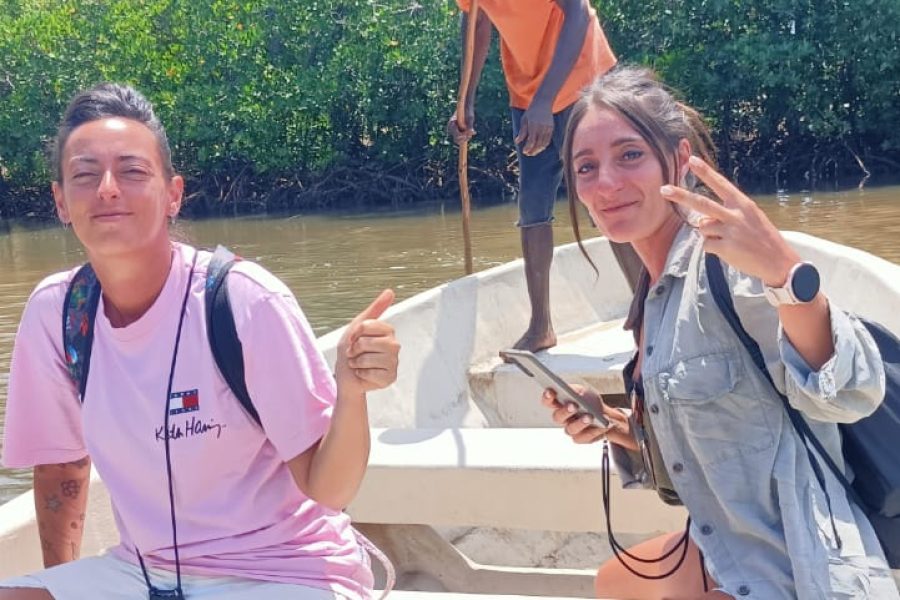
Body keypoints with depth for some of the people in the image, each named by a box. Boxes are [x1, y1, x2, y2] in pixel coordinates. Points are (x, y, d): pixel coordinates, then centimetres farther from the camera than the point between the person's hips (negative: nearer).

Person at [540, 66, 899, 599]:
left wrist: (784, 274, -47)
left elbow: (850, 395, -31)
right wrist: (614, 427, -1)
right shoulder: (658, 291, 7)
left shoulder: (726, 261, -19)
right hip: (731, 557, 9)